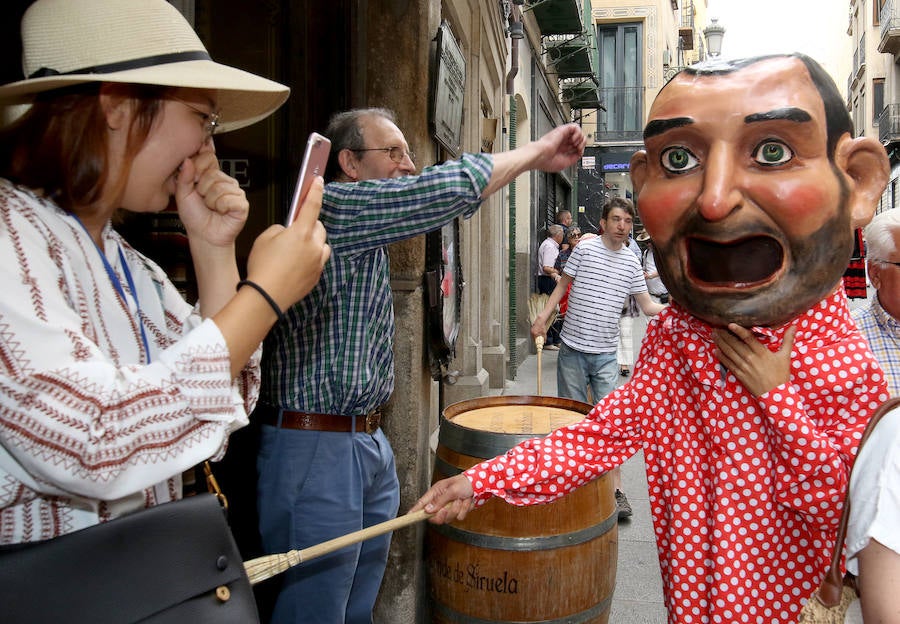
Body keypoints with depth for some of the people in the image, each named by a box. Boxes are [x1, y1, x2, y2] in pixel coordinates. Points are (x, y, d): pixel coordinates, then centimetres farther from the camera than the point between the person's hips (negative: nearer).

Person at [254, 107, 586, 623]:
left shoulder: (365, 232, 17)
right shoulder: (329, 207, -16)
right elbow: (448, 189, -22)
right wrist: (538, 152, -11)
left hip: (369, 441, 9)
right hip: (315, 447, -9)